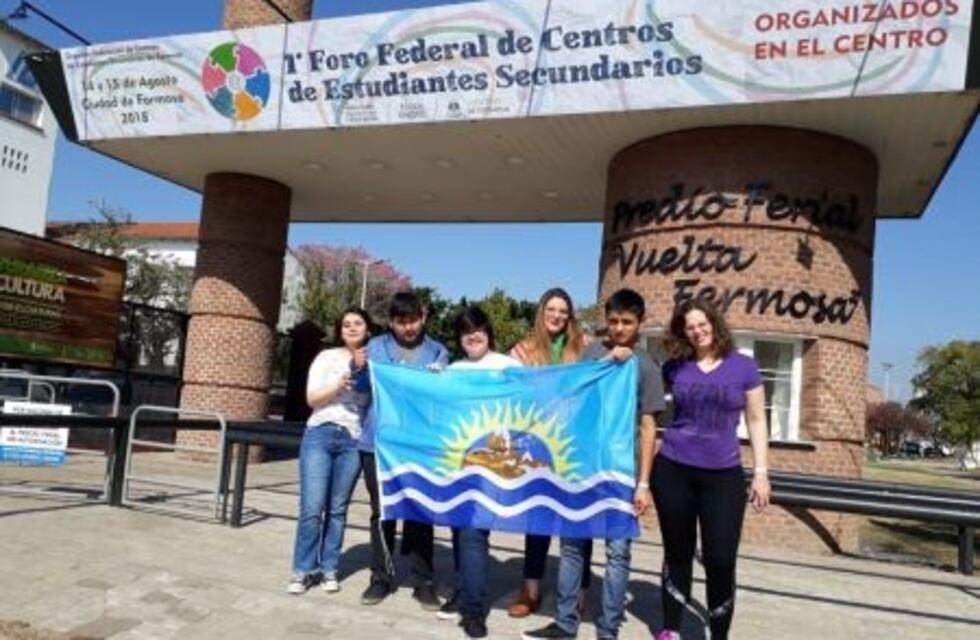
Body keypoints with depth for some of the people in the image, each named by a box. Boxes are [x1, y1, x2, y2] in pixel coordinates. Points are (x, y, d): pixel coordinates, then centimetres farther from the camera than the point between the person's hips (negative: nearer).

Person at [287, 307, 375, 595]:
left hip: (353, 441, 1)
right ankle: (303, 570, 6)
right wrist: (339, 386, -13)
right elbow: (312, 398, 2)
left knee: (338, 509, 4)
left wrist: (365, 372, -8)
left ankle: (328, 569, 15)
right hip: (320, 434, -1)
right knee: (312, 508, -6)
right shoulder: (327, 357, 7)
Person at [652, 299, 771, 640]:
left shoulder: (743, 366, 1)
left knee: (720, 560, -2)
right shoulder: (674, 367, 4)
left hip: (723, 475, -1)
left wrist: (761, 473, -1)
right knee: (677, 553, 13)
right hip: (672, 470, 1)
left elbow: (756, 420, 4)